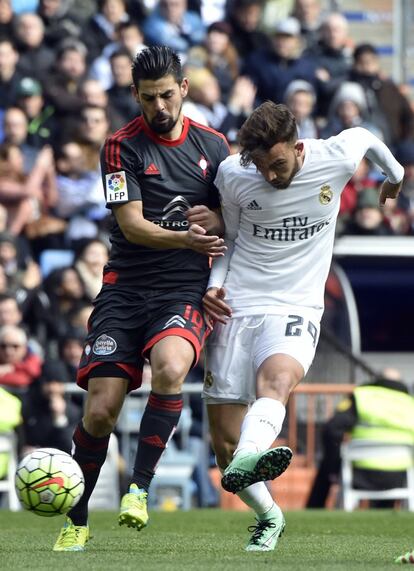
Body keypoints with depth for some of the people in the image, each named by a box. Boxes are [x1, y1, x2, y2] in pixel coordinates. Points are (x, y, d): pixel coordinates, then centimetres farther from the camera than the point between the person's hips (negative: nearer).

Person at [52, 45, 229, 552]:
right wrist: (186, 238, -27)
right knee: (100, 410, -8)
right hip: (124, 287, -1)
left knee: (169, 368, -31)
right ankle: (76, 521, 11)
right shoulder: (122, 146, -1)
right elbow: (132, 225, -9)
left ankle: (139, 487, -19)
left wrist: (217, 220, -4)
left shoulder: (213, 145, 9)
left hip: (184, 289, 1)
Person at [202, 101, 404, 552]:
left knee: (276, 380, -37)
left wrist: (394, 174, 39)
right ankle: (268, 517, 24)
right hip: (235, 307, 2)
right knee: (224, 442, -2)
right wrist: (214, 284, -5)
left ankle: (247, 461, -65)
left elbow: (363, 137, 19)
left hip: (296, 307, -2)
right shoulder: (232, 174, -3)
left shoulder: (335, 158, -6)